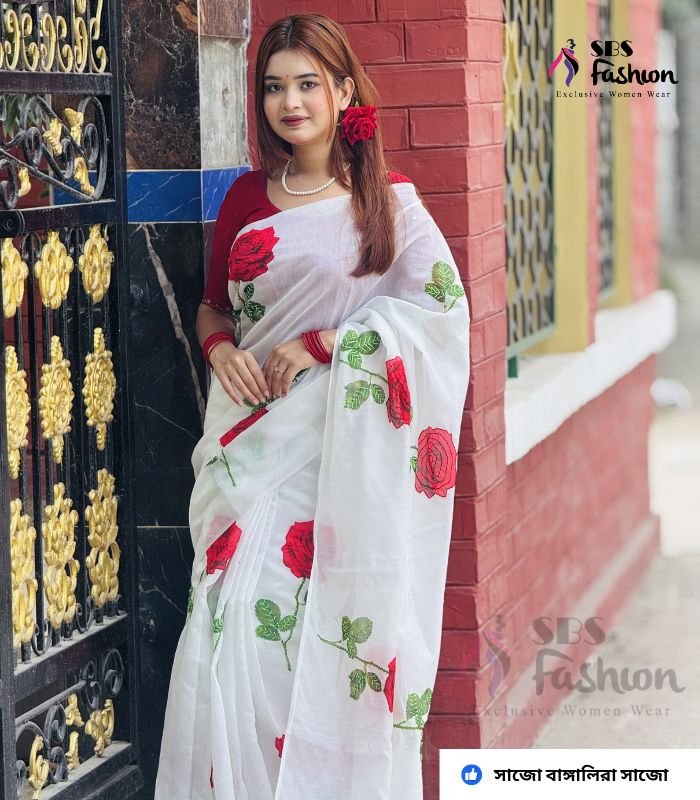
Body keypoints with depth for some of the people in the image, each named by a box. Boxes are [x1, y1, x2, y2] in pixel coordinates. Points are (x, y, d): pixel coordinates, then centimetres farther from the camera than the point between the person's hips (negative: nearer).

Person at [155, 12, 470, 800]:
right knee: (237, 622, -6)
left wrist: (324, 342, -12)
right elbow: (213, 303, 21)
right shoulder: (247, 198, 12)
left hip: (341, 444, -3)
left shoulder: (385, 201, 2)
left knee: (324, 624, -7)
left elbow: (441, 304, -6)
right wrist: (220, 347, -3)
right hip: (254, 437, 3)